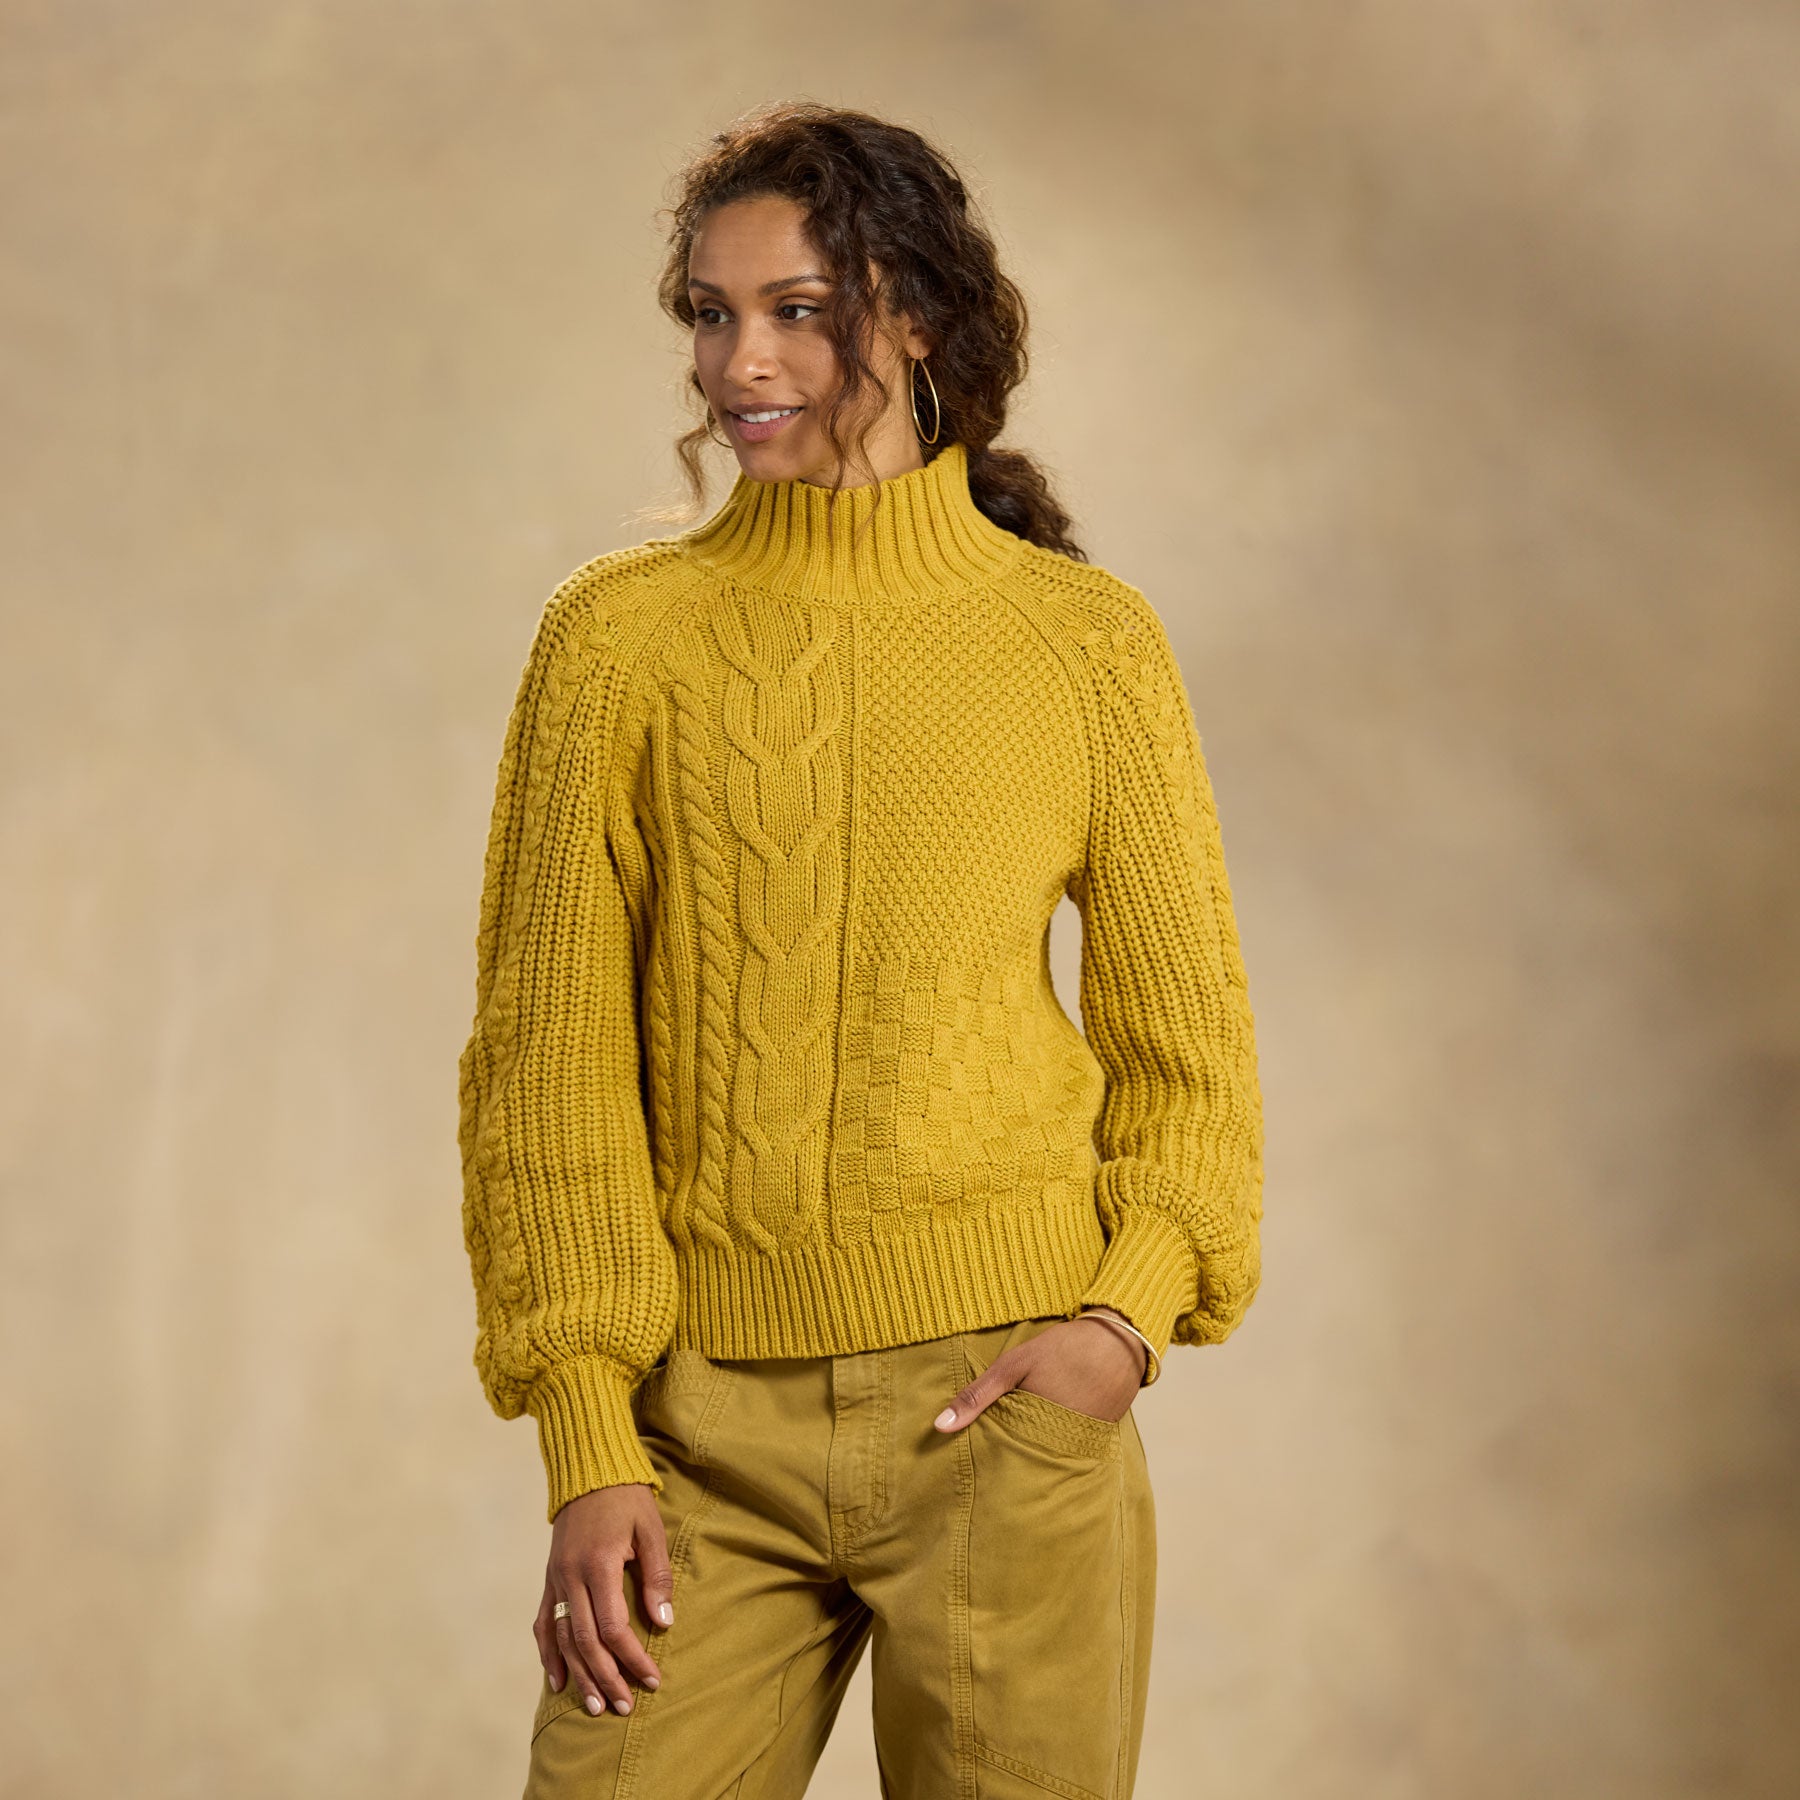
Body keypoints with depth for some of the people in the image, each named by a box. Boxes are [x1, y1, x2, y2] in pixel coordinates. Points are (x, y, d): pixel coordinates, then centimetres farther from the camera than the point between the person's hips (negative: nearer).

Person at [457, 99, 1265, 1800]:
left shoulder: (1085, 640, 3)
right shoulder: (617, 637, 2)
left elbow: (1188, 1045, 9)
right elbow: (546, 1064, 2)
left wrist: (1126, 1317, -8)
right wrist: (585, 1446, -4)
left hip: (997, 1404, 0)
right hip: (706, 1419, 0)